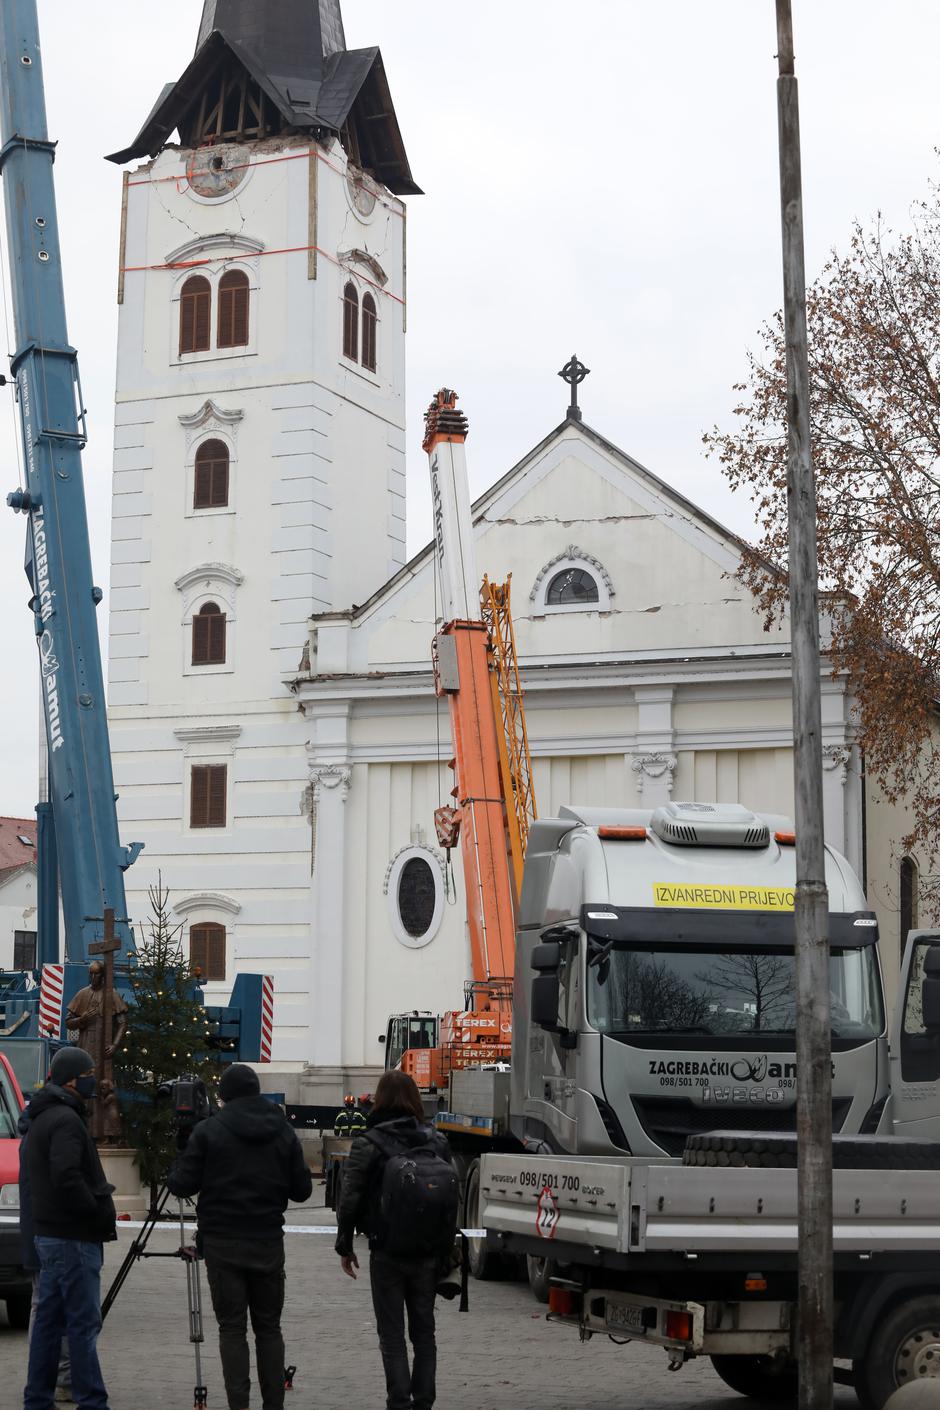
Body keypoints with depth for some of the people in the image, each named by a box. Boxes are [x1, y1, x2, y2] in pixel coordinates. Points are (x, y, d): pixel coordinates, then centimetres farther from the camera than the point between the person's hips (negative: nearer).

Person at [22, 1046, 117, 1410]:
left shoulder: (41, 1118, 16)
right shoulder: (65, 1120, -16)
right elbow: (67, 1178, -27)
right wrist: (98, 1213, -15)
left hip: (49, 1233, 10)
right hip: (73, 1238, -10)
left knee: (49, 1318, 12)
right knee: (84, 1322, -6)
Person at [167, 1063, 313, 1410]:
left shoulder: (209, 1130, -6)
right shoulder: (284, 1131, 3)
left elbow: (181, 1184, -7)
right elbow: (302, 1190, 6)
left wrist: (177, 1170, 15)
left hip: (223, 1244, -2)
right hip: (269, 1242, 3)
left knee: (232, 1328, 1)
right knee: (269, 1326, 11)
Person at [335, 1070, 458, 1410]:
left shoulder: (369, 1144, -9)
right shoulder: (437, 1141, 3)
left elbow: (350, 1199, -9)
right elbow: (452, 1197, 5)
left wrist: (344, 1245, 3)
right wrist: (445, 1251, 13)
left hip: (388, 1254, -4)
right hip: (429, 1254, 4)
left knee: (392, 1334, 3)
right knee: (424, 1331, 13)